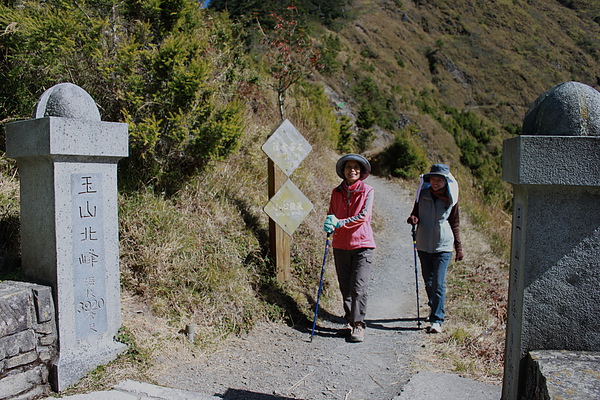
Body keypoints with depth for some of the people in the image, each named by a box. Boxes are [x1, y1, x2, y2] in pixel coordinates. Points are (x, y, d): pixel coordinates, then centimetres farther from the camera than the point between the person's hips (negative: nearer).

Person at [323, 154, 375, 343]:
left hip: (362, 244, -4)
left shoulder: (367, 191, -1)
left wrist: (339, 223, -21)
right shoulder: (336, 192, 10)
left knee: (359, 286, -8)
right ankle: (349, 321, 22)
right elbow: (331, 215, 11)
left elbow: (363, 216, -13)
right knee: (345, 286, 10)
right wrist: (329, 224, -13)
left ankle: (358, 325, 0)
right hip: (340, 244, 4)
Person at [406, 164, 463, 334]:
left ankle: (437, 321, -5)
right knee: (428, 282, 14)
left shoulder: (450, 199, -2)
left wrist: (458, 246, 9)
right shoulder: (423, 194, 1)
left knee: (438, 283, -9)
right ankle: (435, 311, 36)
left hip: (443, 246, -3)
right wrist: (413, 218, -12)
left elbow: (455, 224, 7)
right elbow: (416, 212, 13)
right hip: (424, 245, 3)